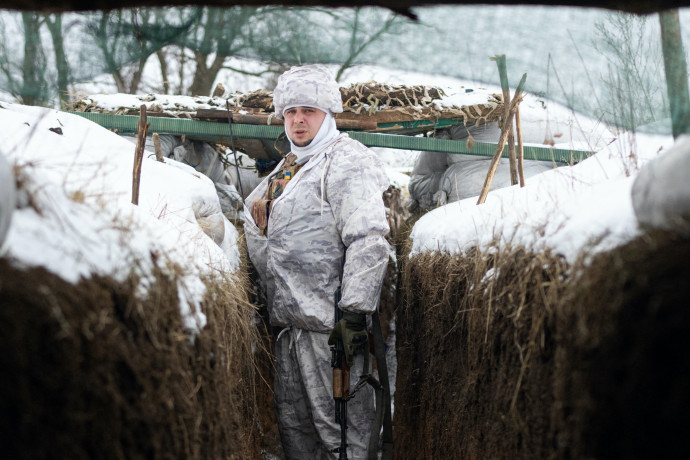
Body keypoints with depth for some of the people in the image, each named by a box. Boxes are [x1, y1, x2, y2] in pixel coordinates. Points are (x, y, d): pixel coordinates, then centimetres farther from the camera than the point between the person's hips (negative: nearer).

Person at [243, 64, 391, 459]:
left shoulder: (347, 161, -8)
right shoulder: (288, 168, 21)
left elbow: (368, 240, -19)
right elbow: (263, 235, 34)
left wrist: (354, 313, -23)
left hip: (329, 322, -9)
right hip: (289, 322, 9)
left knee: (339, 427, -5)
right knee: (293, 424, 15)